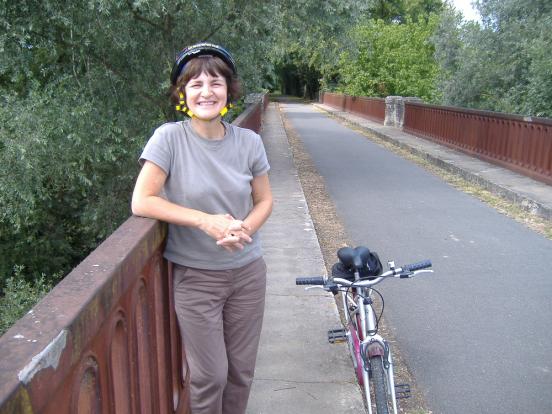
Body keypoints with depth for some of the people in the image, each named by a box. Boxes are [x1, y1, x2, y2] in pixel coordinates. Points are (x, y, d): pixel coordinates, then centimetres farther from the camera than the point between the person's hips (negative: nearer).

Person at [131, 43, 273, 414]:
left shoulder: (249, 142, -4)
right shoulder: (169, 138, -13)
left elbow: (264, 201, 5)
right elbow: (141, 202, -16)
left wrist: (242, 230, -16)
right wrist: (206, 221, -24)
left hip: (248, 271, 3)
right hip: (195, 276, -3)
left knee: (242, 370, 15)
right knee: (210, 376, 5)